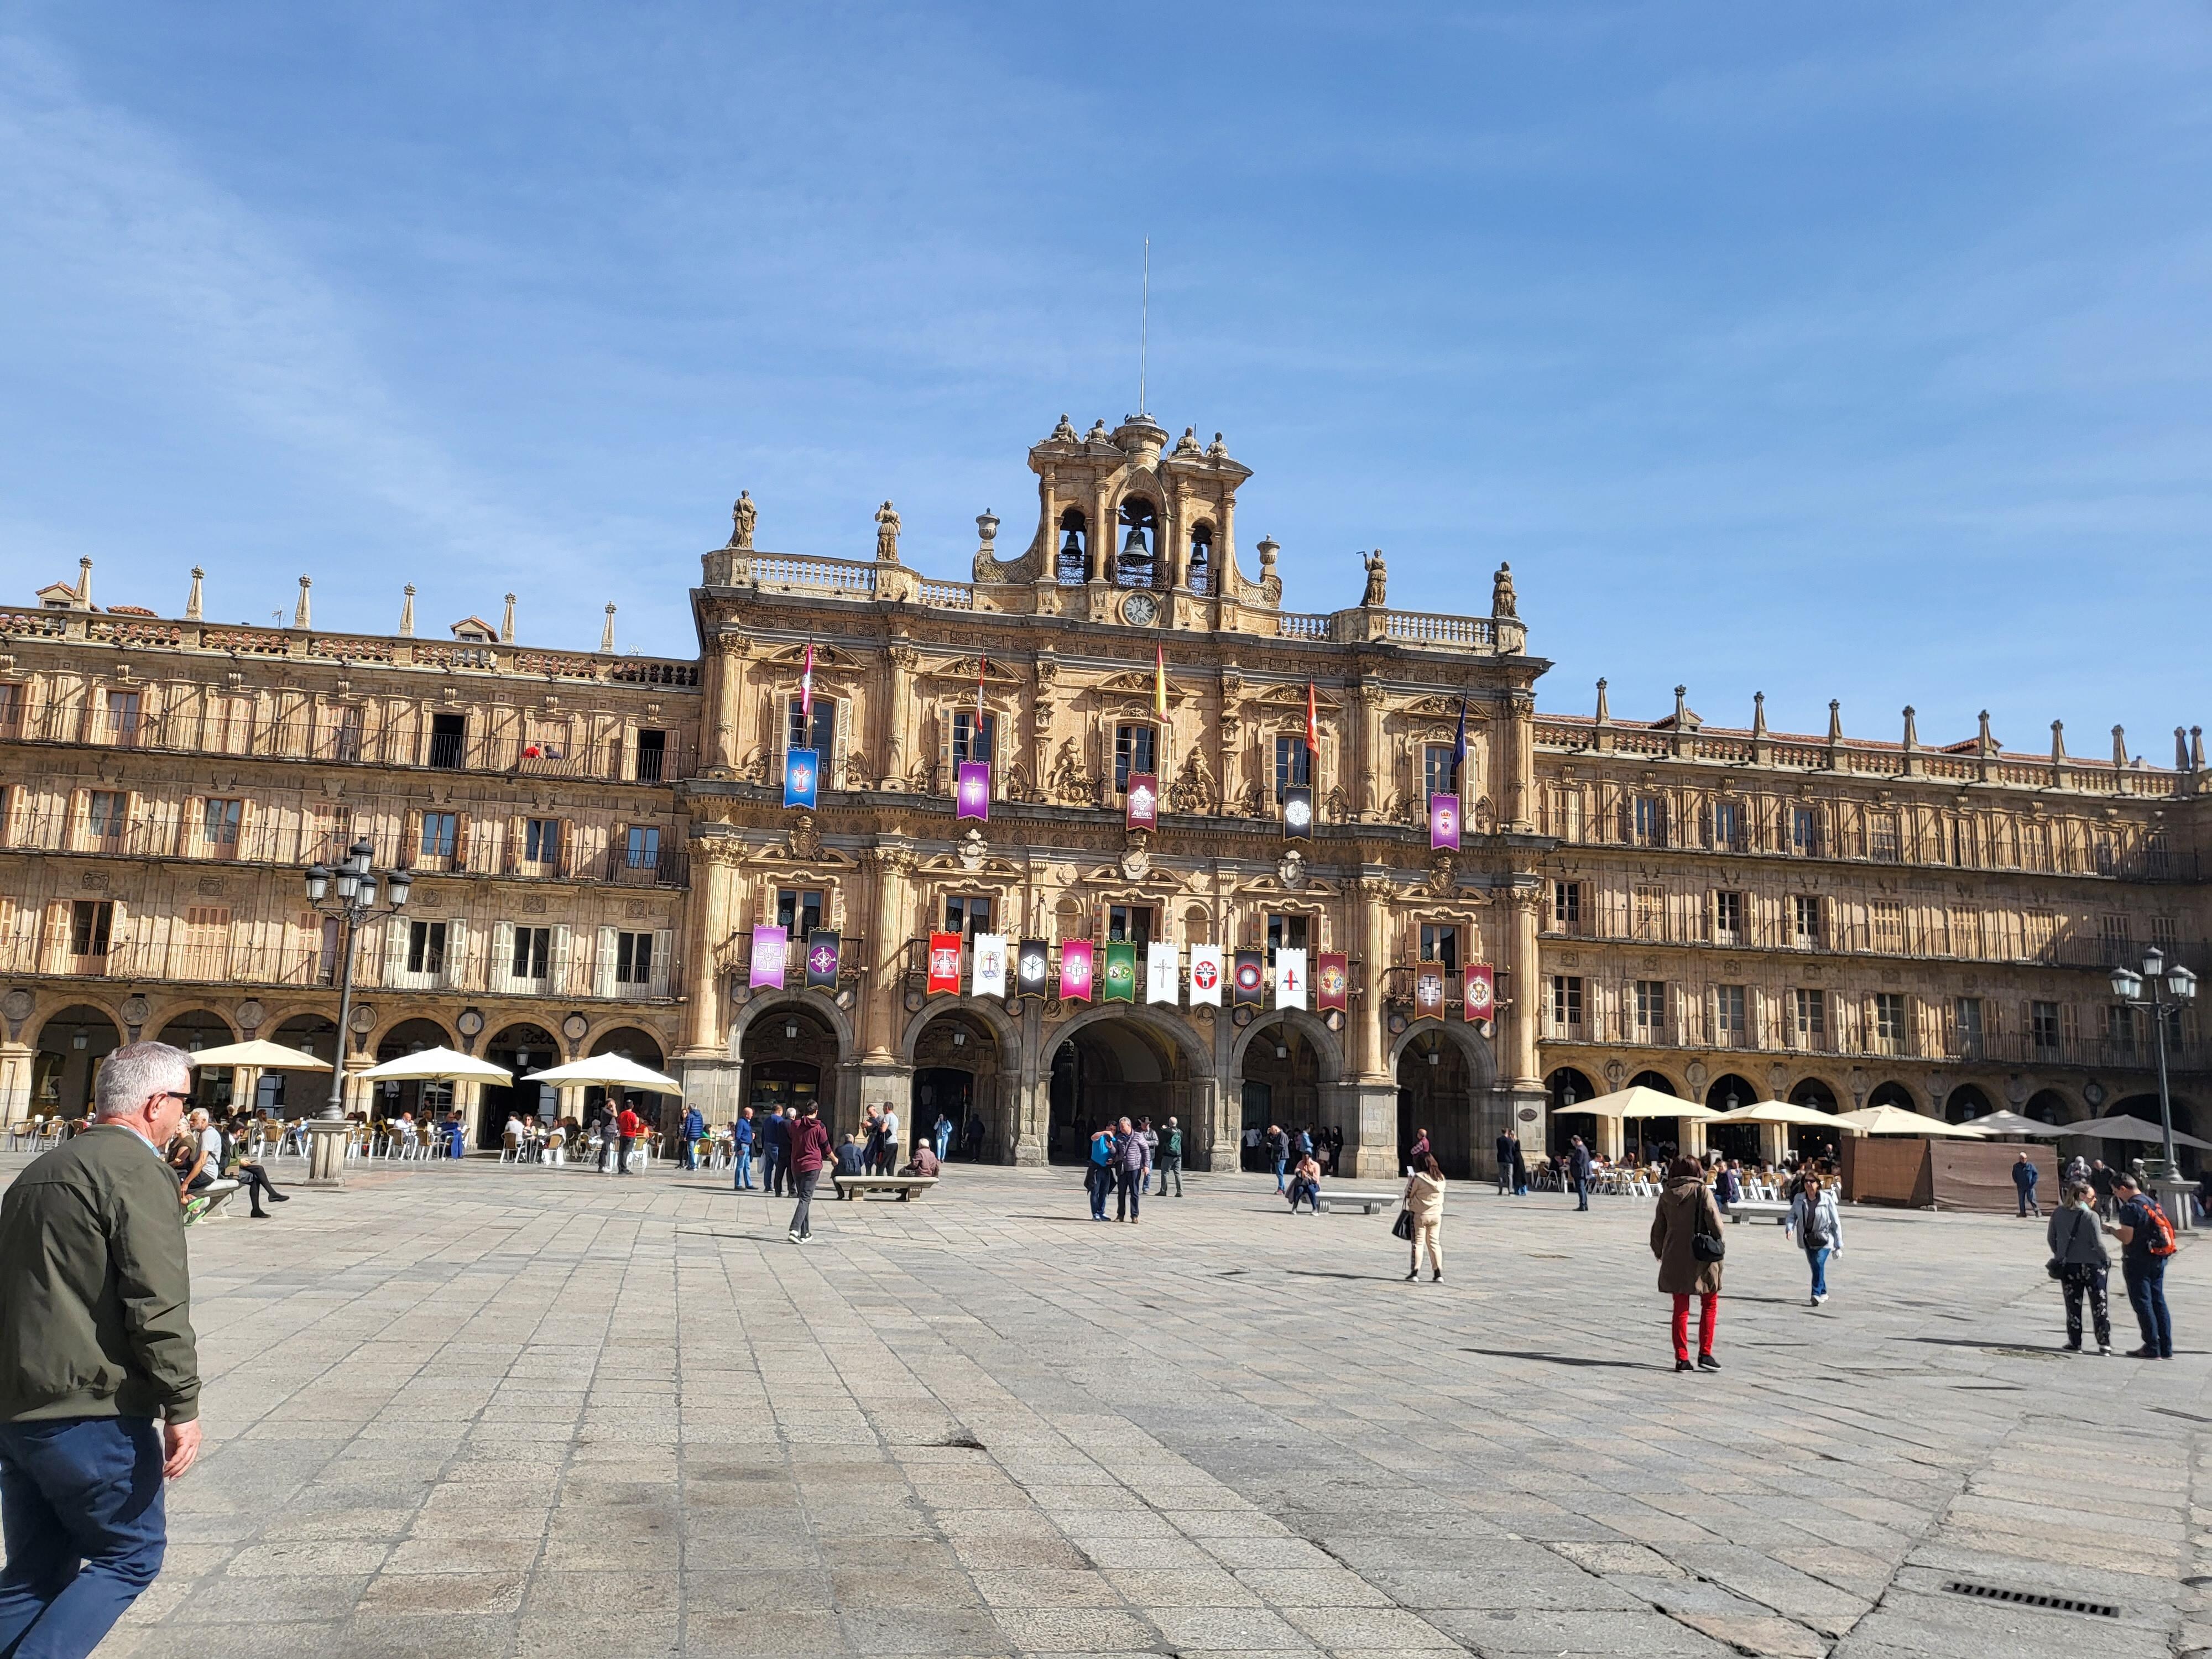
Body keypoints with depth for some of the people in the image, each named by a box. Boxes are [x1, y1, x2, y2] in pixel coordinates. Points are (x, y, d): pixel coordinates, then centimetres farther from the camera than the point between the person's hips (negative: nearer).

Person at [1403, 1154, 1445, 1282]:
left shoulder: (1418, 1178, -17)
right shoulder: (1441, 1178, 0)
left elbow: (1408, 1194, -9)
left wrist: (1409, 1180, 7)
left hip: (1420, 1215, -4)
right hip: (1436, 1214, 4)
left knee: (1418, 1242, 4)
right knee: (1434, 1242, 11)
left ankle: (1415, 1272, 5)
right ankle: (1438, 1273, 8)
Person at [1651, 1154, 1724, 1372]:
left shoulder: (1666, 1196, 3)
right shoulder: (1702, 1191, -9)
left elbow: (1658, 1229, 9)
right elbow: (1715, 1223, -14)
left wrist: (1659, 1252, 25)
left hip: (1674, 1258, 3)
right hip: (1701, 1258, -3)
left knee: (1680, 1309, 10)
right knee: (1709, 1304, 12)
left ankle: (1681, 1358, 9)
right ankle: (1705, 1354, 5)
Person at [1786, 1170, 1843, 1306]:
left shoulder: (1827, 1199, -16)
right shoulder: (1799, 1199, -6)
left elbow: (1836, 1222, -9)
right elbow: (1792, 1215, 3)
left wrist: (1839, 1245, -6)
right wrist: (1790, 1228, -19)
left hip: (1824, 1239, -4)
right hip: (1808, 1239, 4)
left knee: (1819, 1263, -23)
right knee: (1815, 1267, 14)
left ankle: (1817, 1294, -22)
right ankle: (1823, 1293, 34)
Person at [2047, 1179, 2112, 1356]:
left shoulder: (2058, 1214, -1)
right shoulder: (2091, 1216, -16)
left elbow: (2051, 1237, 6)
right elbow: (2098, 1243, -16)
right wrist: (2107, 1259, 1)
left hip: (2068, 1266, 4)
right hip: (2092, 1266, -4)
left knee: (2073, 1306, 12)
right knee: (2100, 1306, 8)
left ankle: (2075, 1343, 14)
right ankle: (2104, 1345, 7)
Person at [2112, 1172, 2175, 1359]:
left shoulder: (2130, 1208, -16)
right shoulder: (2153, 1203, 10)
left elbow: (2127, 1239, -20)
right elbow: (2165, 1230, 15)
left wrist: (2112, 1229, -2)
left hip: (2138, 1261, -8)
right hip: (2159, 1260, 8)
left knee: (2142, 1304, 0)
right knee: (2158, 1302, 12)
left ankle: (2152, 1349, 2)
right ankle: (2166, 1349, 15)